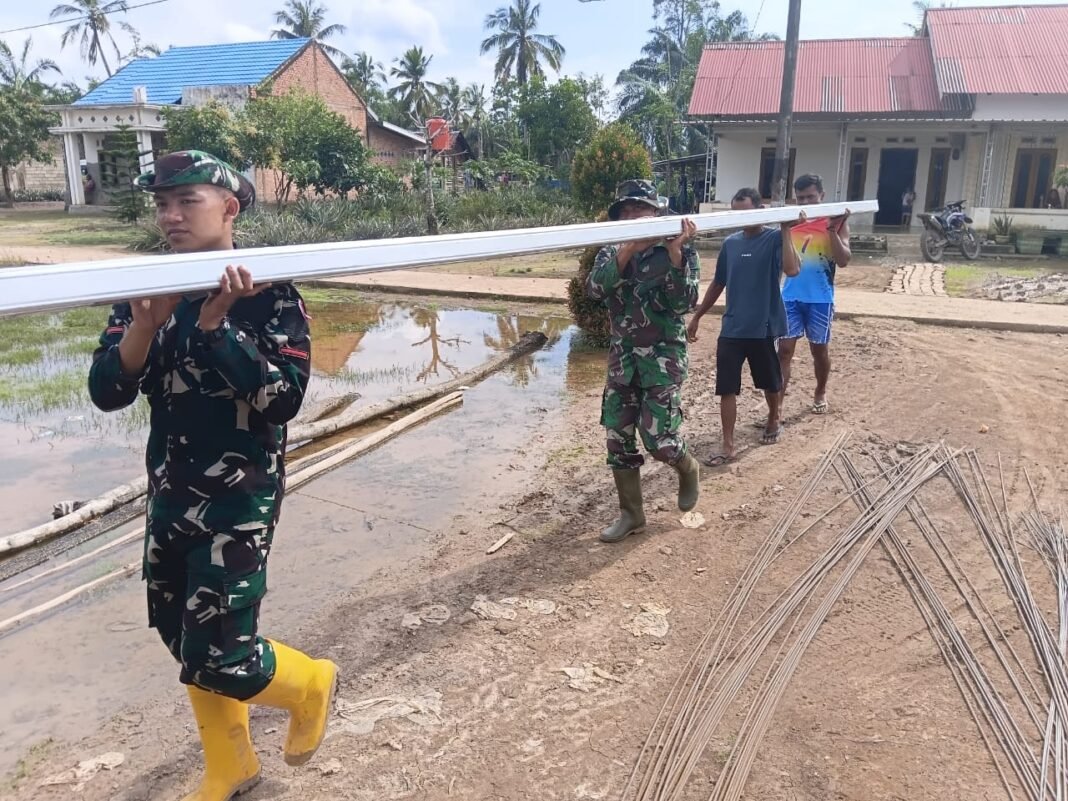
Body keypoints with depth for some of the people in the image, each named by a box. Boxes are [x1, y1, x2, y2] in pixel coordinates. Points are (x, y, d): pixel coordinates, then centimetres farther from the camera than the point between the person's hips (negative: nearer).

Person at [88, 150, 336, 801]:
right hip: (171, 491, 6)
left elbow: (285, 398, -23)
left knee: (216, 658, -6)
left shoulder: (269, 293, -13)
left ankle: (311, 684, 28)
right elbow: (107, 394, -6)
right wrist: (144, 325, -23)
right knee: (182, 636, 17)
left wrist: (216, 324, -28)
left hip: (241, 496, -6)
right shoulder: (150, 289, 1)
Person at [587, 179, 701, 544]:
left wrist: (674, 253, -25)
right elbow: (595, 288, -15)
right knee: (618, 437, 5)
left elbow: (684, 302, -16)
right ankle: (631, 514, 21)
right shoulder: (612, 252, 4)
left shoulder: (679, 251, -4)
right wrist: (627, 250, -25)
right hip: (621, 356, 4)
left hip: (663, 356, -4)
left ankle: (688, 470, 28)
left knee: (659, 438, -8)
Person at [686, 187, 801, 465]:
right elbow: (718, 283, 14)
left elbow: (792, 269, -26)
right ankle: (728, 446, 6)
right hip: (732, 328, 3)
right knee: (727, 388, -1)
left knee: (770, 382, 16)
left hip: (765, 328, -3)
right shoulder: (730, 243, 5)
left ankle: (774, 420, 44)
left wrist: (786, 231, -26)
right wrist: (697, 316, 15)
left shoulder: (774, 239, -8)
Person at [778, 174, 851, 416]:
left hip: (820, 297, -1)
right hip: (791, 296, 1)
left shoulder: (836, 222, -2)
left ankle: (820, 393, 33)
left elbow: (843, 260, -11)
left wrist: (833, 230, -19)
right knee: (784, 348, -4)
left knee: (819, 349, 13)